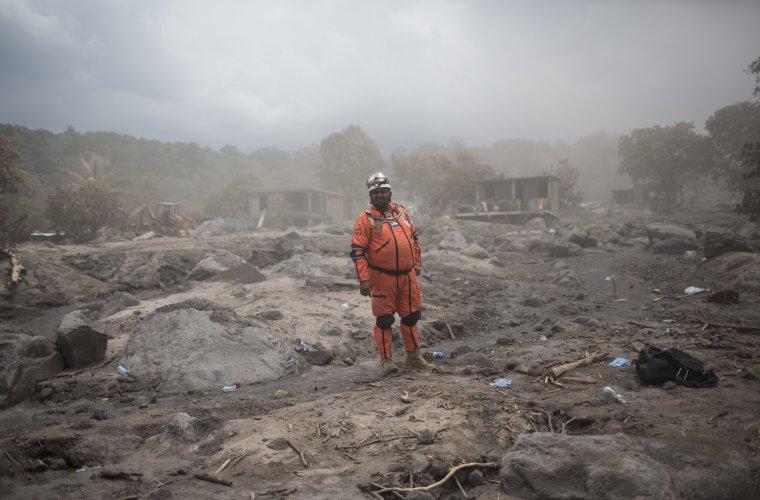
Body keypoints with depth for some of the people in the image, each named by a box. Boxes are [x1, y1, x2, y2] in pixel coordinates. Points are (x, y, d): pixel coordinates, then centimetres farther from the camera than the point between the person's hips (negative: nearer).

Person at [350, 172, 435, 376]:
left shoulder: (402, 212, 10)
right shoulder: (365, 219, -8)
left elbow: (414, 238, 21)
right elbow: (357, 251, -11)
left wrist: (417, 263, 19)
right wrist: (363, 279, -16)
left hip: (408, 276, 6)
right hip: (382, 278, -5)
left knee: (411, 317, 12)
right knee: (384, 320, 2)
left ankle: (414, 357, 26)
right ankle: (386, 360, 15)